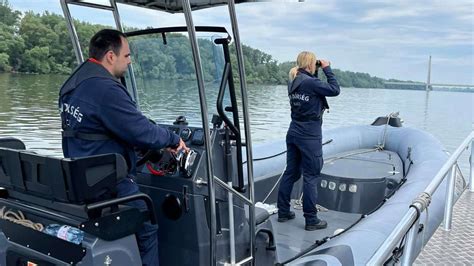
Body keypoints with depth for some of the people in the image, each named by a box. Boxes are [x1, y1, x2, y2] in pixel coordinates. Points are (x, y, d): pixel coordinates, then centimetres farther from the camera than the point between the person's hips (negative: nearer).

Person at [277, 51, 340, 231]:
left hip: (294, 133, 8)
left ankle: (283, 212, 22)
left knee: (291, 172, 14)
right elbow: (335, 90, -11)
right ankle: (311, 220, 6)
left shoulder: (294, 82, 9)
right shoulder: (311, 82, -17)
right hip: (309, 136, -8)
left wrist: (316, 73, 15)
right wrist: (327, 69, -3)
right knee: (310, 177, -1)